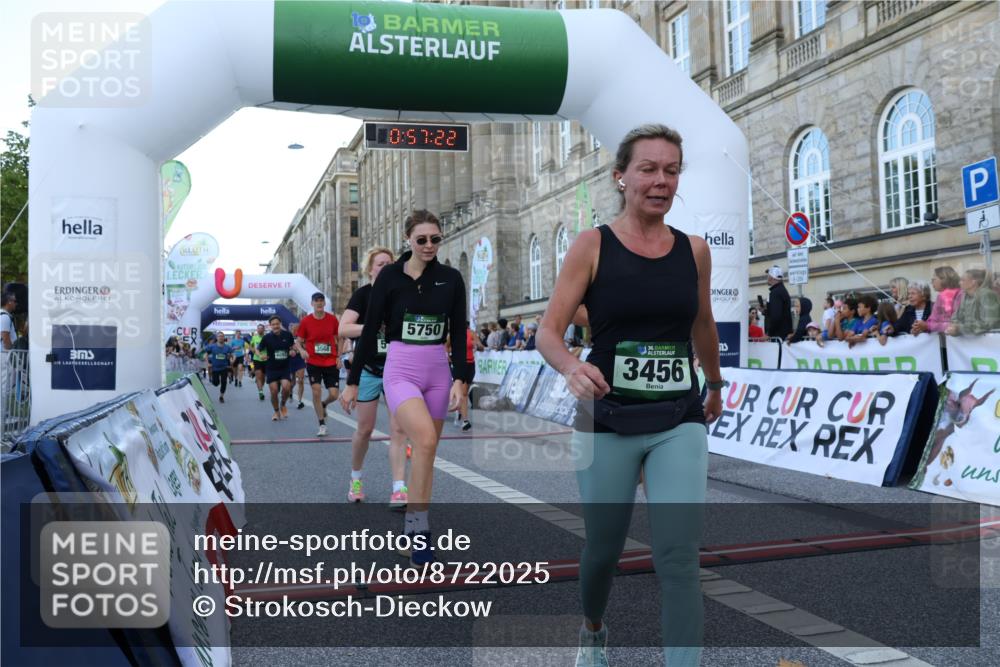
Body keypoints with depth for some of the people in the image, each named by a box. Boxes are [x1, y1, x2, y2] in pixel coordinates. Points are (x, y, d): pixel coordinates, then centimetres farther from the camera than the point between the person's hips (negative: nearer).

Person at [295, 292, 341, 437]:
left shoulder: (332, 319, -2)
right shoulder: (305, 321, -4)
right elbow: (298, 341, 3)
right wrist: (302, 351, -18)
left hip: (331, 363, 1)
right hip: (313, 363, -1)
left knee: (334, 394, -4)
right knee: (316, 391, -7)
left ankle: (323, 404, 34)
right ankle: (322, 425, 7)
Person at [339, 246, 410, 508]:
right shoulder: (363, 294, -6)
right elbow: (343, 329, -18)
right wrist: (376, 326, -25)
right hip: (369, 369, -2)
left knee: (398, 429, -6)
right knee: (365, 429, 8)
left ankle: (399, 488, -7)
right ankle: (356, 479, 30)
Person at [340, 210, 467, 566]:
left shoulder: (451, 278, 4)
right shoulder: (389, 276, -2)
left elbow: (459, 332, 5)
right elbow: (370, 330, 0)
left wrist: (459, 379, -5)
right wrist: (352, 381, 1)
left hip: (438, 371, 3)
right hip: (401, 369, -3)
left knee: (427, 451, 7)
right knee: (425, 439, -24)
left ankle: (414, 526, 21)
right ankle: (420, 526, -12)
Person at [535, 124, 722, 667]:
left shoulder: (694, 250, 4)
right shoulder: (591, 246, -6)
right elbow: (548, 331, -9)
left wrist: (715, 386, 33)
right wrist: (571, 368, -31)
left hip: (680, 421, 2)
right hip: (608, 422, -1)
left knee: (679, 559, -9)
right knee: (604, 548, 14)